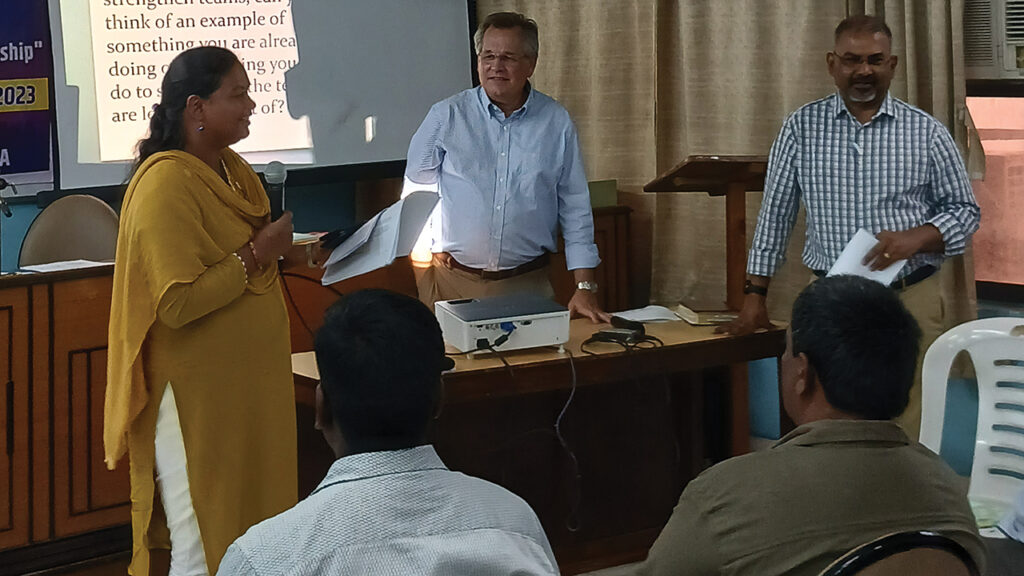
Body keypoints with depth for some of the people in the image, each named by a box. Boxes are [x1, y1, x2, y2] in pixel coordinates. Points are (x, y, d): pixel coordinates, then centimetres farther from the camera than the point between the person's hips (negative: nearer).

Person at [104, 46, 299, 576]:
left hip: (248, 383, 9)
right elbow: (178, 303, -24)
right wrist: (255, 257, -19)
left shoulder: (234, 172, 10)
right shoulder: (165, 185, -17)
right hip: (197, 390, -9)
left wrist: (284, 250, 9)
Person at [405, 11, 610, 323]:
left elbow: (575, 209, 5)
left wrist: (585, 288, 1)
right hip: (452, 282, 0)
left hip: (527, 283, 1)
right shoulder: (446, 116, 0)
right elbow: (416, 190, 11)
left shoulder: (556, 122, 2)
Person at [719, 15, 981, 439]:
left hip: (911, 299, 0)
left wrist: (915, 238, -12)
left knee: (910, 432, -1)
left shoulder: (927, 133, 3)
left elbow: (964, 210, 8)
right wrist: (755, 295, 5)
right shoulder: (803, 128, 4)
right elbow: (776, 213, 8)